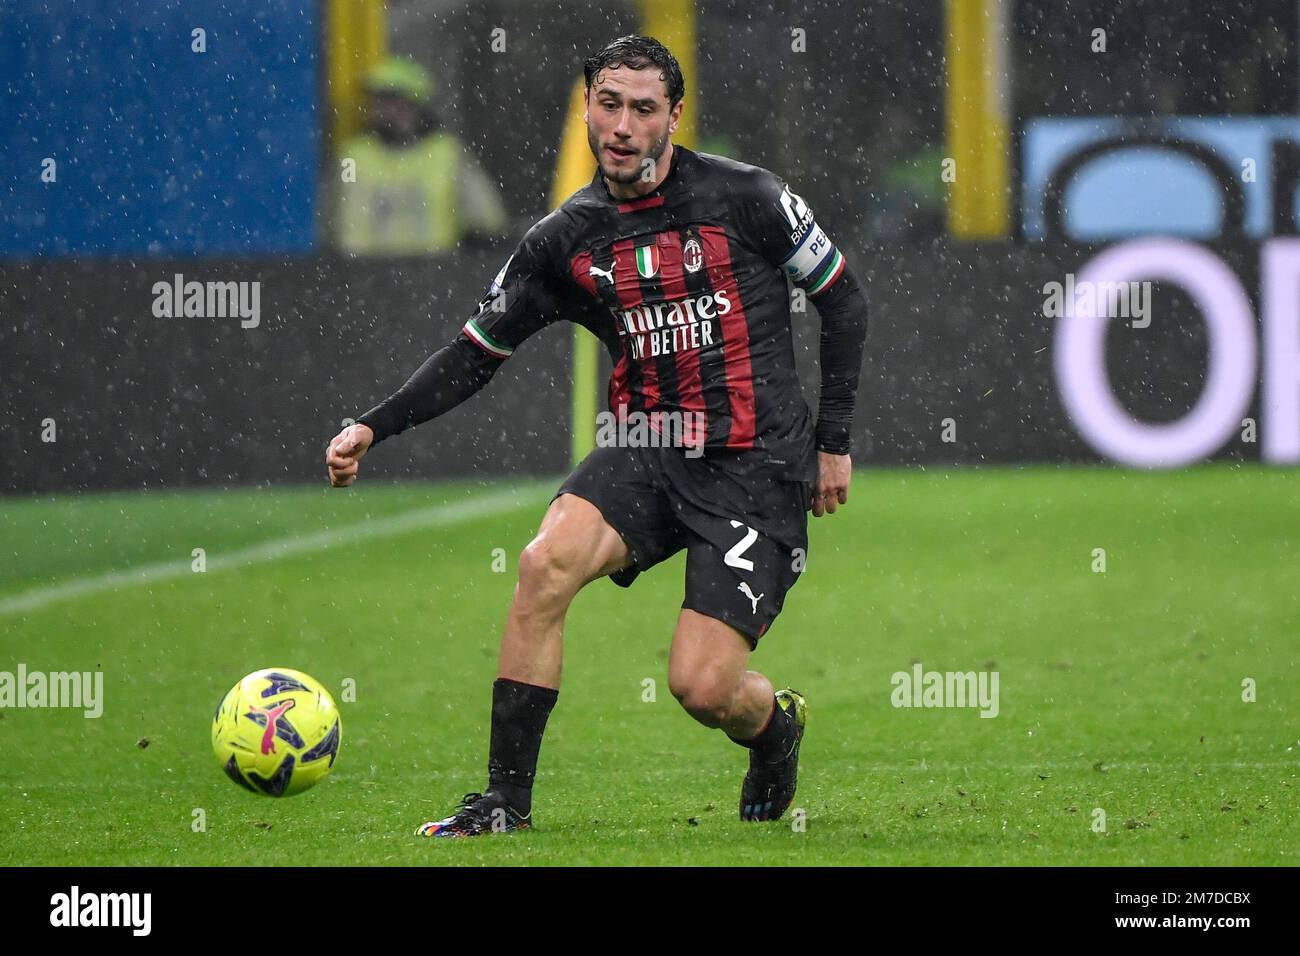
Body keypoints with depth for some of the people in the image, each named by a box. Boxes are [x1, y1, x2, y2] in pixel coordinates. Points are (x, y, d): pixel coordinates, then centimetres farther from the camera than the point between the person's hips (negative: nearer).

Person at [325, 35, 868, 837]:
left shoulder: (743, 198, -5)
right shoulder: (566, 240, 4)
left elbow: (844, 300, 5)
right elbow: (477, 352, 11)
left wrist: (833, 441, 3)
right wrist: (375, 428, -1)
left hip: (757, 470, -4)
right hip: (647, 456, 4)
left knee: (702, 687, -15)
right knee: (547, 561, -26)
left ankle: (778, 726, 25)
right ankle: (507, 799, -16)